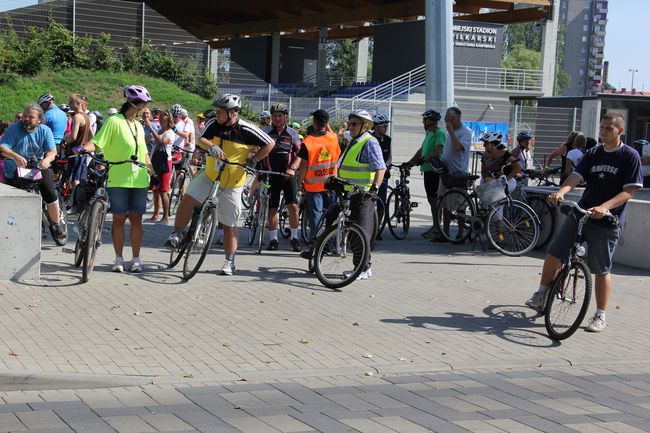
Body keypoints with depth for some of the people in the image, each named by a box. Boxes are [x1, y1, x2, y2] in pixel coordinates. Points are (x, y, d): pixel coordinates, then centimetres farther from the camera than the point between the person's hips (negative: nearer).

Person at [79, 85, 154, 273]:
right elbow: (96, 142, -14)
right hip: (118, 180, -5)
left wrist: (153, 173, 20)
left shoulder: (139, 126, 16)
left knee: (136, 218, 5)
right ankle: (119, 258, 10)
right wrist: (83, 149, -32)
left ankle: (136, 259, 11)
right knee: (119, 218, 0)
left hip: (139, 180, 5)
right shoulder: (114, 121, -5)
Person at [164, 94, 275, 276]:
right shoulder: (214, 124, -5)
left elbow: (270, 143, -7)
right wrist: (211, 146, -38)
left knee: (230, 225, 6)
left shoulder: (246, 130, -15)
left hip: (231, 183, -3)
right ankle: (176, 235, -5)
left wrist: (253, 160, -14)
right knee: (188, 199, -21)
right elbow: (201, 139, -18)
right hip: (209, 176, 3)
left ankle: (229, 262, 18)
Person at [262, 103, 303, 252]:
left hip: (288, 175, 0)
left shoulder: (292, 133, 5)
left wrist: (292, 169, -12)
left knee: (293, 206, -9)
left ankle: (294, 238, 5)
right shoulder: (265, 132, 2)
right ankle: (273, 239, 16)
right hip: (271, 175, 0)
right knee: (272, 208, 3)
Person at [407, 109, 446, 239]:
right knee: (431, 199, 13)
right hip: (427, 170, 10)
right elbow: (421, 150, 23)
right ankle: (435, 226, 21)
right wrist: (409, 162, 18)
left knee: (434, 199, -8)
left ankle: (437, 229, -4)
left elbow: (438, 152, -23)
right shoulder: (429, 134, 19)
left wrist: (424, 159, -33)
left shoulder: (439, 133, -12)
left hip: (434, 170, -10)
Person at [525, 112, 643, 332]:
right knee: (553, 253, 0)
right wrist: (561, 191, -23)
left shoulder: (630, 156, -5)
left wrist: (605, 207, -26)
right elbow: (576, 176, -2)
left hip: (607, 221, -4)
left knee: (601, 270, 3)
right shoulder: (593, 153, 9)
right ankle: (541, 295, 18)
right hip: (580, 213, 5)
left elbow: (629, 190, -11)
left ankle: (600, 315, 16)